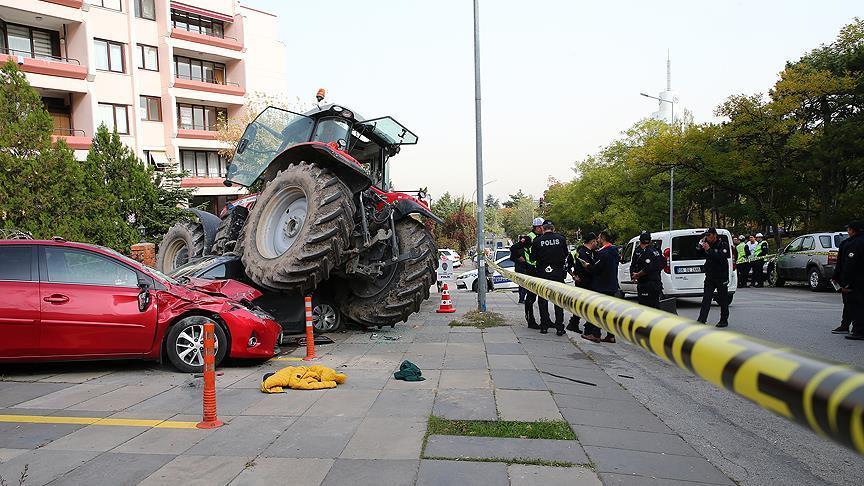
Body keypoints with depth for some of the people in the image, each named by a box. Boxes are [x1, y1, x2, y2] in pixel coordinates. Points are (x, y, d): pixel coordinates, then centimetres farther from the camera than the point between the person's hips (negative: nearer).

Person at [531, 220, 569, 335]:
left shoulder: (537, 241, -8)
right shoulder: (561, 238, -5)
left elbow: (533, 257, -2)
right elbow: (565, 254, 5)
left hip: (542, 273, -1)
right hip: (558, 273, 1)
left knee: (543, 300, 10)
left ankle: (544, 326, 12)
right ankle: (559, 327, 6)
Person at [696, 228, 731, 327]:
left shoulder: (722, 246, -10)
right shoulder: (707, 244, 8)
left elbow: (721, 258, -24)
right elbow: (699, 255, 13)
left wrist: (709, 250, -26)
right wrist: (700, 246, -2)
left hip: (721, 277, -5)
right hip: (710, 277, 5)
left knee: (723, 300, 6)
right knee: (706, 298, -1)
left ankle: (724, 320, 16)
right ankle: (701, 320, -3)